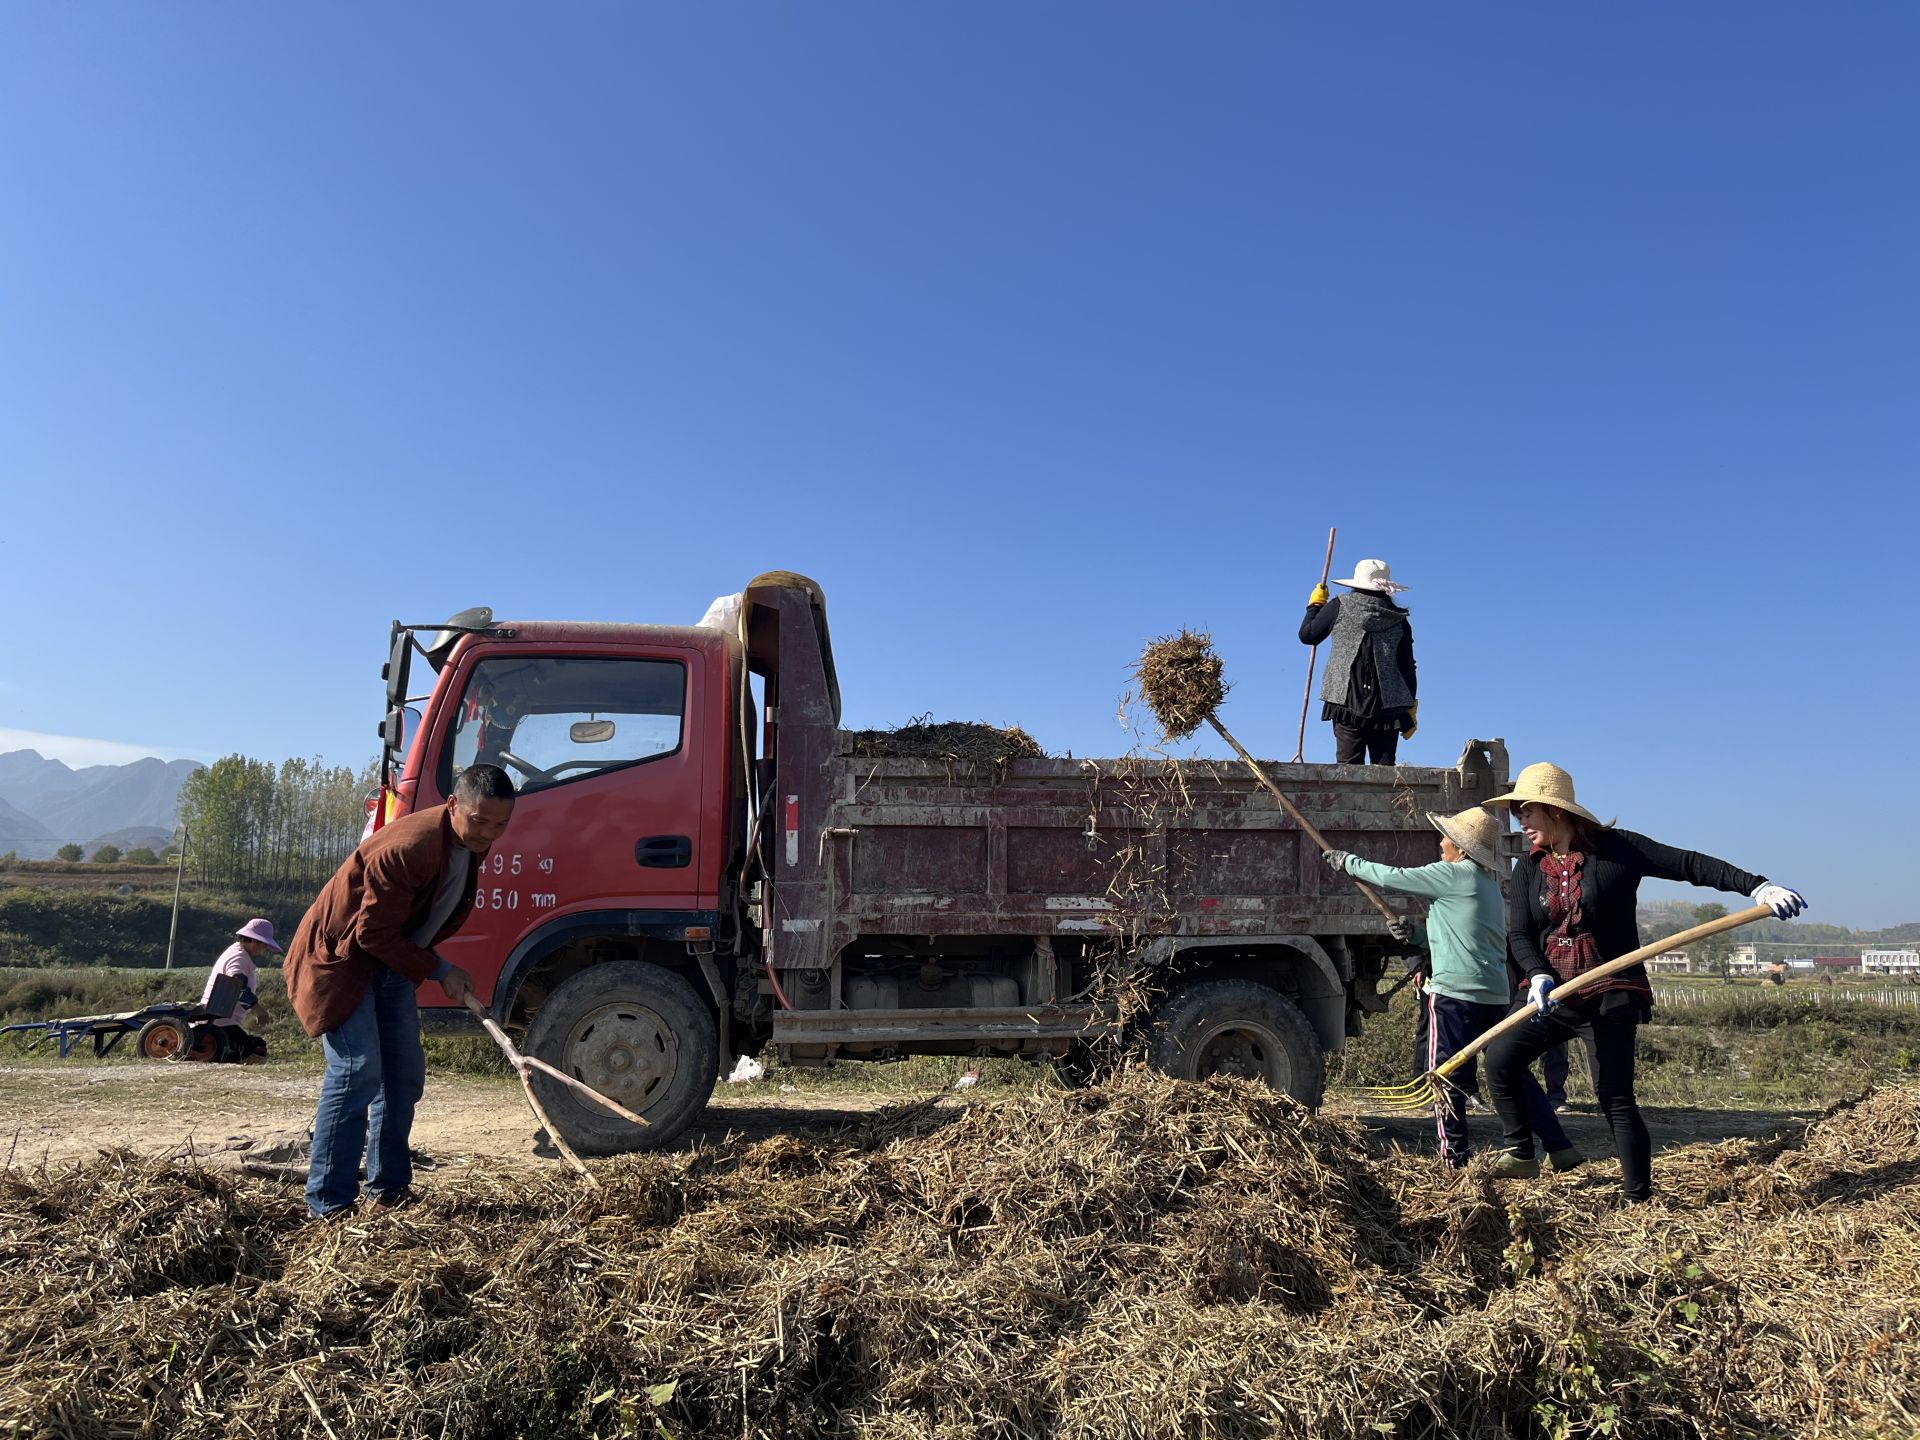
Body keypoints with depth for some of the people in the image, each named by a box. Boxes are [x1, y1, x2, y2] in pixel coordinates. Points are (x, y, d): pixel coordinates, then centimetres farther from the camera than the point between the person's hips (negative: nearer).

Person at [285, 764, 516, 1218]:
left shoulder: (472, 843, -3)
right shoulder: (410, 847, -32)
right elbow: (373, 933, -25)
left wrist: (435, 967, 6)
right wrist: (439, 971, -19)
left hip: (390, 962, 9)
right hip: (341, 957, -9)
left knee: (405, 1072, 7)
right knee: (358, 1072, -16)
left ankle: (388, 1190, 16)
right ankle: (328, 1206, -9)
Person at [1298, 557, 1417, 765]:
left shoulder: (1340, 607, 1)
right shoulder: (1399, 619, 8)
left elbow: (1307, 635, 11)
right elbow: (1407, 667, 8)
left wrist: (1315, 605, 28)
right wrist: (1410, 709, 14)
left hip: (1347, 699, -2)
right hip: (1388, 704, 2)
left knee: (1348, 765, -3)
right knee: (1384, 768, 3)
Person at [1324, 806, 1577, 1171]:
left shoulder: (1453, 874, -7)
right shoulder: (1488, 884, 20)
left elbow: (1392, 878, -6)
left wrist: (1347, 862, 6)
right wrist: (1415, 933, 12)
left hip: (1455, 992, -9)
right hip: (1495, 994, 9)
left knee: (1446, 1076, 0)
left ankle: (1454, 1158, 4)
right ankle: (1561, 1149, 15)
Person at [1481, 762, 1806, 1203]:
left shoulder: (1617, 849, -7)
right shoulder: (1529, 868, 4)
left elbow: (1690, 865, -7)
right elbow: (1519, 934, -1)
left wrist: (1757, 885, -17)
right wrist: (1539, 976, -19)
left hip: (1610, 998, -5)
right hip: (1553, 996, 5)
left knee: (1615, 1097, -6)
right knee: (1500, 1057, -4)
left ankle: (1640, 1199, 6)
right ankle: (1521, 1153, 12)